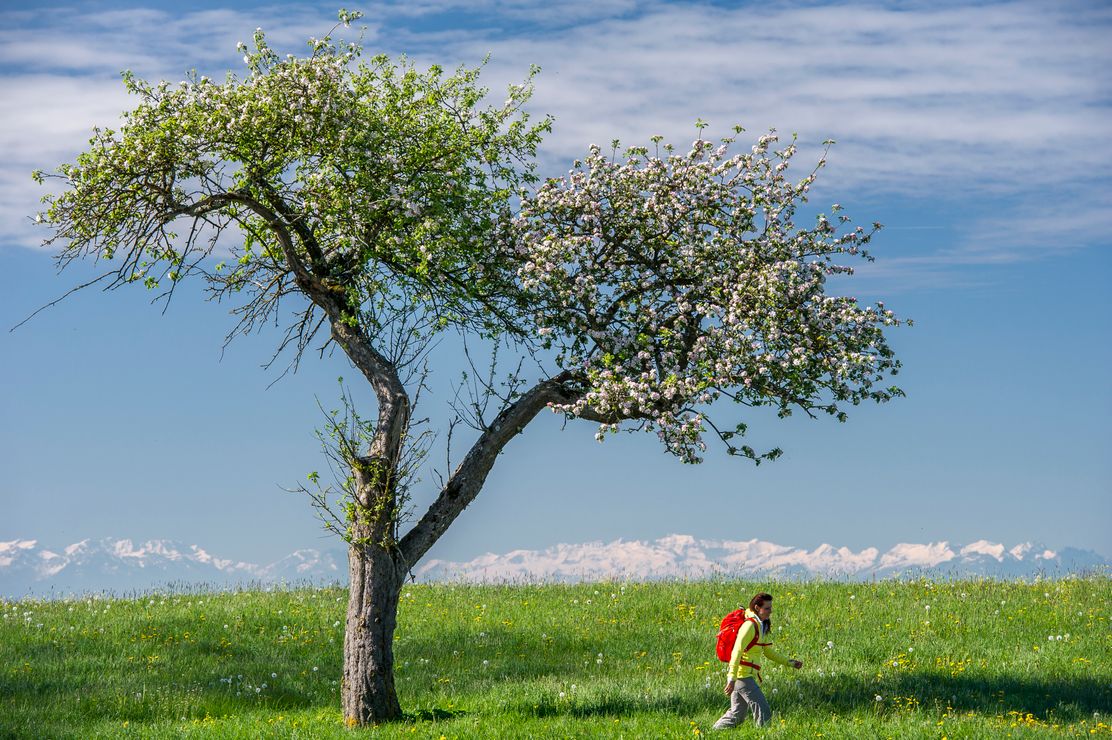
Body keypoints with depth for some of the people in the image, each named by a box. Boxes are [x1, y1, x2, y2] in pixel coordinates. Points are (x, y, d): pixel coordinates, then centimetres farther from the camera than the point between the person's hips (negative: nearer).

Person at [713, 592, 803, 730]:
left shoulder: (763, 626, 15)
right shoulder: (750, 626, -15)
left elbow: (768, 651, 25)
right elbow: (737, 651, -21)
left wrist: (789, 662, 20)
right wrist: (732, 678, -26)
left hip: (751, 675, 10)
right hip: (743, 674, -10)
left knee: (736, 716, 13)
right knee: (763, 713, -9)